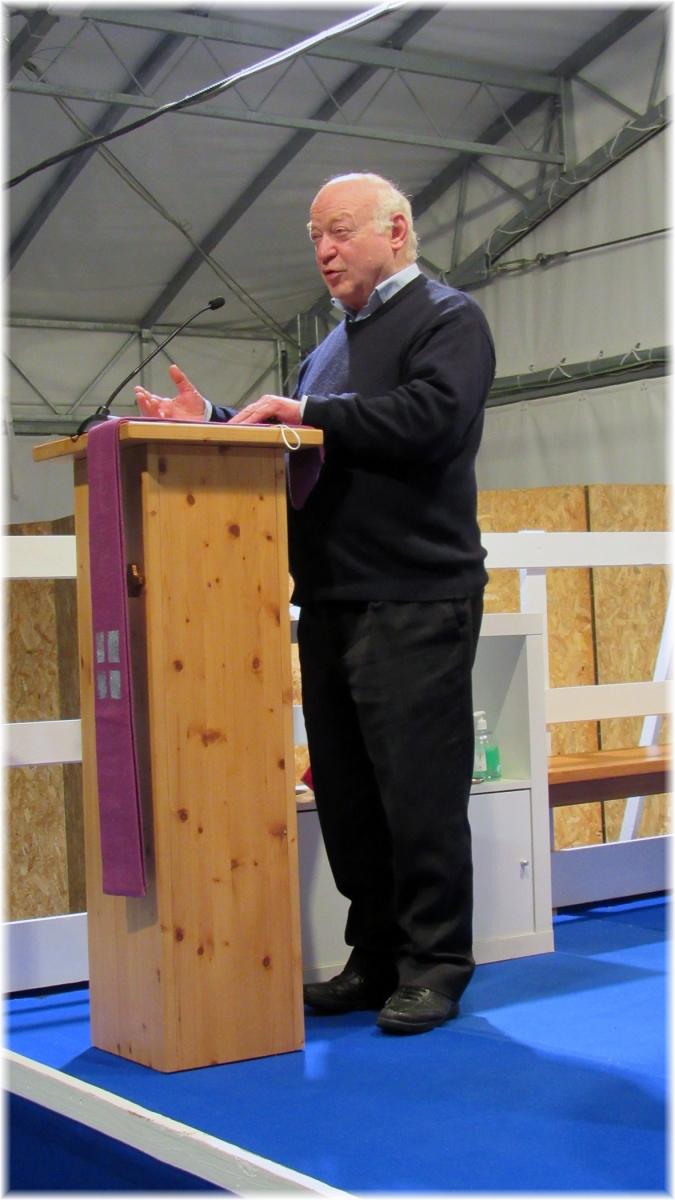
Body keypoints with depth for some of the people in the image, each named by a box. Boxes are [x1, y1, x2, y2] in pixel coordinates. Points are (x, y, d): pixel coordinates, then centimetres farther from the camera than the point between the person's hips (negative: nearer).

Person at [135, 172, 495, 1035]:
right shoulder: (334, 344, 24)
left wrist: (306, 412, -15)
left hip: (415, 600, -8)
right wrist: (212, 420, 8)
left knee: (420, 790, -5)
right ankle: (376, 957, 20)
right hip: (330, 600, 8)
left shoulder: (448, 318, 0)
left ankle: (434, 968, 5)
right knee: (345, 791, 9)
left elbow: (431, 415, -19)